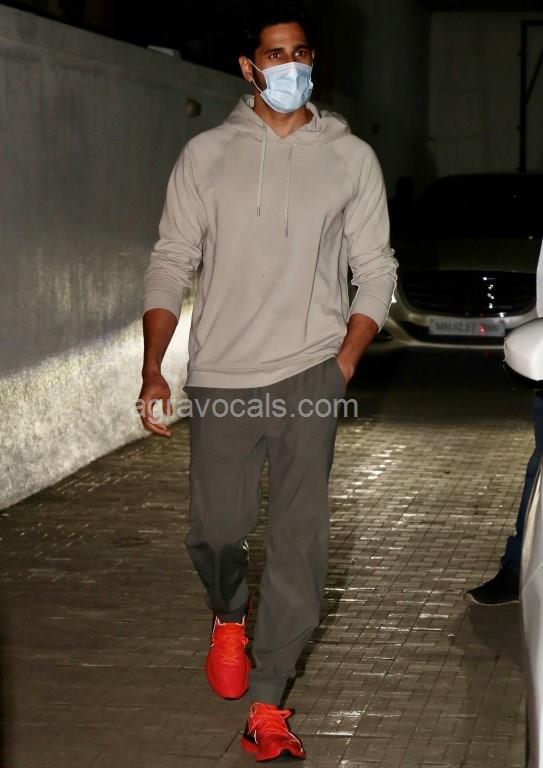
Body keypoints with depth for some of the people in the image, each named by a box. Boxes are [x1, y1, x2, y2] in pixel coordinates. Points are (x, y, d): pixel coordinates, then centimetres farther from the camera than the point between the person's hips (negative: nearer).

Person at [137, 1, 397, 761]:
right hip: (219, 378, 1)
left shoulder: (351, 157, 5)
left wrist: (344, 363, -5)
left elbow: (376, 271, 8)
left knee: (299, 539, -6)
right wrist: (153, 370, -7)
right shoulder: (206, 155, 4)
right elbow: (171, 263, 4)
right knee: (217, 528, 5)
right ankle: (228, 617, 41)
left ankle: (266, 707, 3)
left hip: (309, 372, 0)